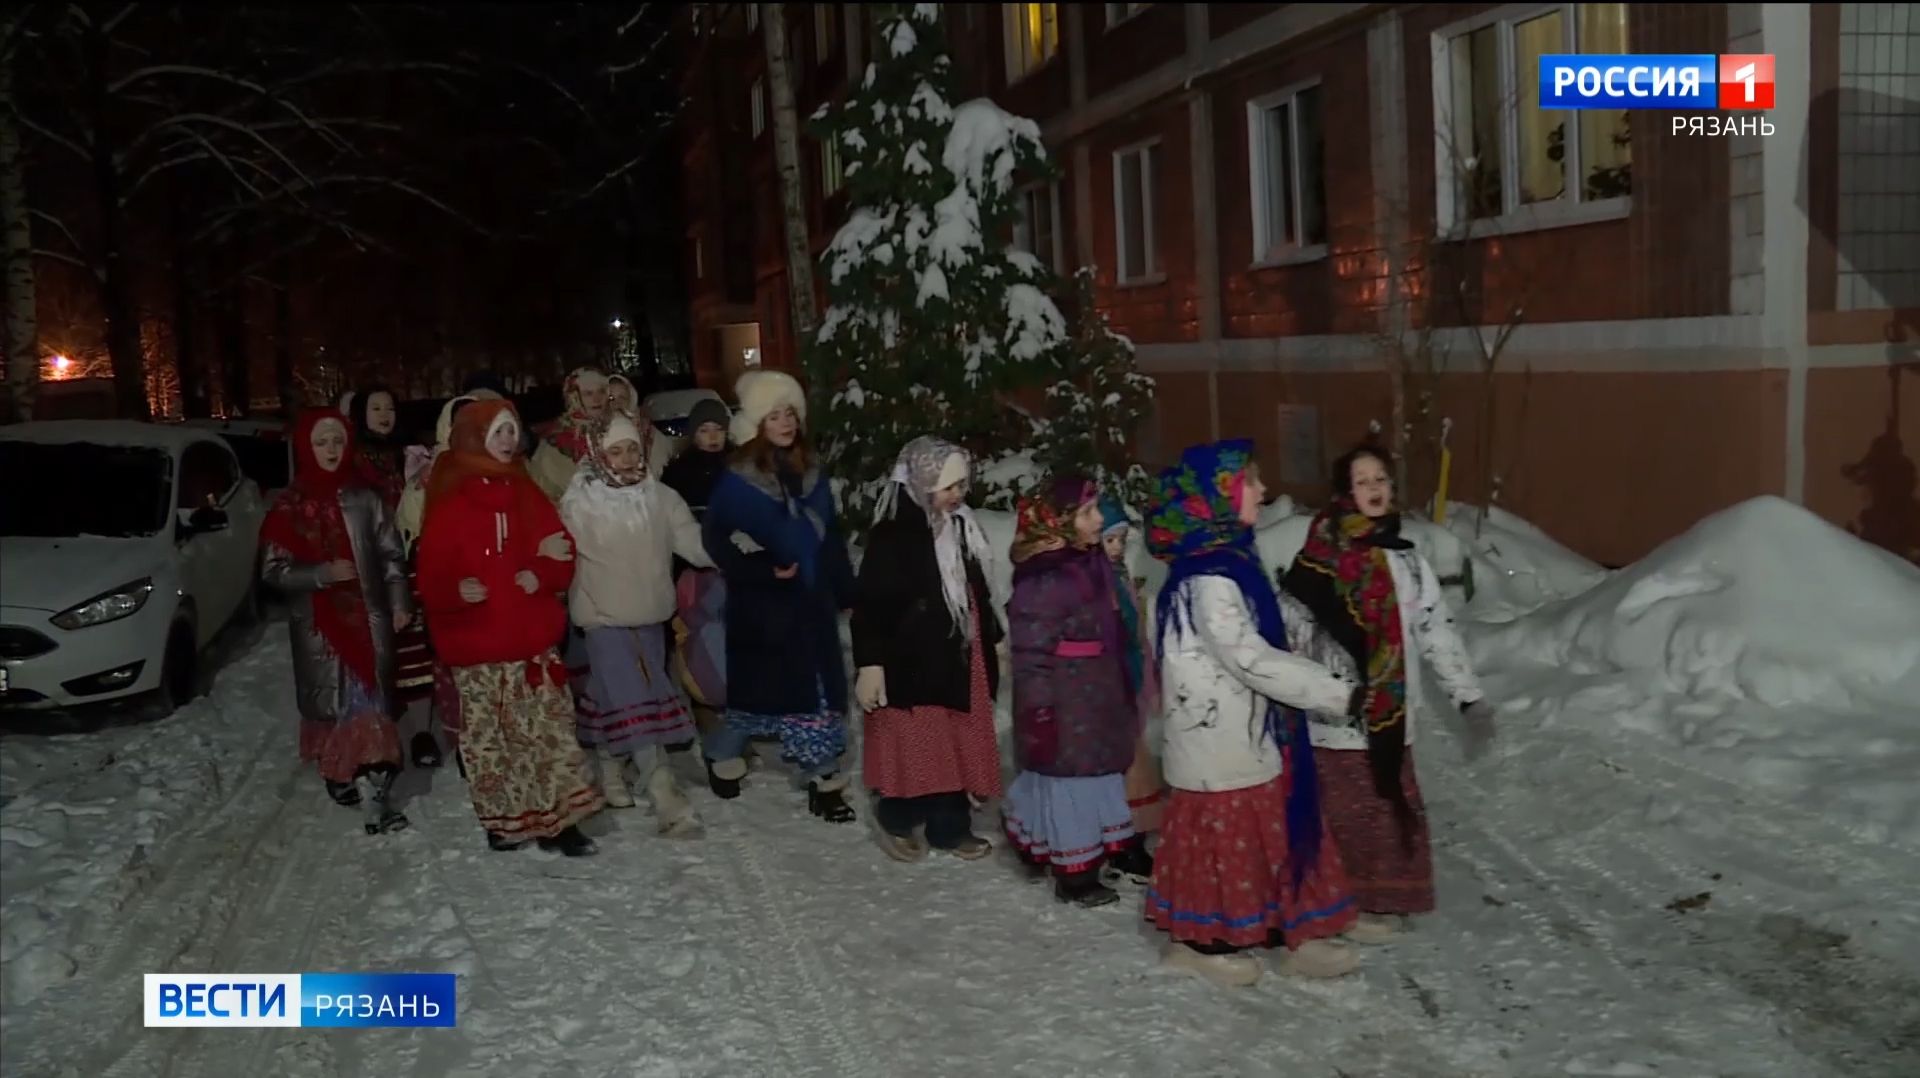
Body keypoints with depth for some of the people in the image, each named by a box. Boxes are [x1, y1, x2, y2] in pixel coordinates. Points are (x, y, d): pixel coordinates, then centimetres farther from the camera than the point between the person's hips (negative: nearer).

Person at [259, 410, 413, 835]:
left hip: (367, 615, 1)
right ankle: (339, 774, 23)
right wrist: (322, 573, -16)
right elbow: (272, 569, -3)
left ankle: (374, 792, -8)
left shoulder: (364, 500, 4)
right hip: (318, 621, -1)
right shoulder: (290, 506, -1)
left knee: (370, 700, -5)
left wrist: (399, 601, 1)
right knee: (331, 701, 6)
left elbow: (390, 554, 9)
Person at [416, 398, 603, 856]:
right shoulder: (449, 503, -7)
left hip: (533, 639, 4)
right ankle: (501, 821, 20)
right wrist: (456, 591, -29)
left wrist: (542, 576, -12)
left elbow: (561, 557, 9)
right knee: (489, 738, 5)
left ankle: (557, 819, 14)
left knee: (550, 731, 5)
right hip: (478, 646, -4)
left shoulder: (527, 494, 8)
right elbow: (433, 575, -9)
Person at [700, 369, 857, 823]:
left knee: (822, 691, 5)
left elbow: (831, 536, 13)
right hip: (762, 605, -5)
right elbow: (717, 539, -12)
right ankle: (723, 757, 28)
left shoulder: (812, 472, 7)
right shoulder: (737, 480, -9)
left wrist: (845, 590, 12)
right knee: (757, 691, 5)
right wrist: (763, 570, -21)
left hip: (812, 600, 5)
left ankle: (824, 780, 16)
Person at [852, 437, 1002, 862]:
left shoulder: (962, 526, 7)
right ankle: (898, 821, 24)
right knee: (913, 747, 2)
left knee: (959, 748, 12)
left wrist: (993, 640, 23)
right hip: (911, 661, -7)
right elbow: (869, 605, -17)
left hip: (960, 659, 7)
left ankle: (950, 826, 25)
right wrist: (869, 664, -20)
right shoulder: (892, 535, -17)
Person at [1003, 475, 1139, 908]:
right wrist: (1038, 713, -21)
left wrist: (1122, 694, 21)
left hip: (1095, 699, 10)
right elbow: (1031, 656, -22)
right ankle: (1074, 877, 16)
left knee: (1095, 777, 18)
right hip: (1063, 706, -9)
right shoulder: (1043, 580, -23)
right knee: (1070, 783, 2)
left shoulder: (1091, 563, 6)